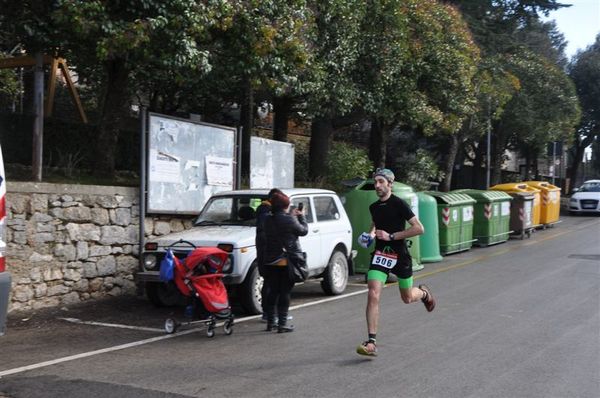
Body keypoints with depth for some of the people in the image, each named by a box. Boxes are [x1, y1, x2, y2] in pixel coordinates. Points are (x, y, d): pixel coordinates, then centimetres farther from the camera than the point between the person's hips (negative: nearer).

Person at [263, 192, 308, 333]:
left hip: (271, 261, 6)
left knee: (272, 291, 13)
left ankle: (270, 322, 18)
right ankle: (282, 324, 1)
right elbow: (304, 230, -2)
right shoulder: (289, 220, -15)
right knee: (285, 292, 0)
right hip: (287, 261, -6)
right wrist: (300, 216, 12)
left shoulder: (268, 220, 2)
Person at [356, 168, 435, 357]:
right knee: (373, 295, -14)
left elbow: (419, 228, -16)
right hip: (379, 254, 3)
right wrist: (371, 234, 5)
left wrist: (391, 236, -18)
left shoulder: (399, 204, -12)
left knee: (407, 298, 14)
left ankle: (423, 293, 51)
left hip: (400, 256, -3)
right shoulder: (373, 207, 6)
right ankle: (372, 343, -13)